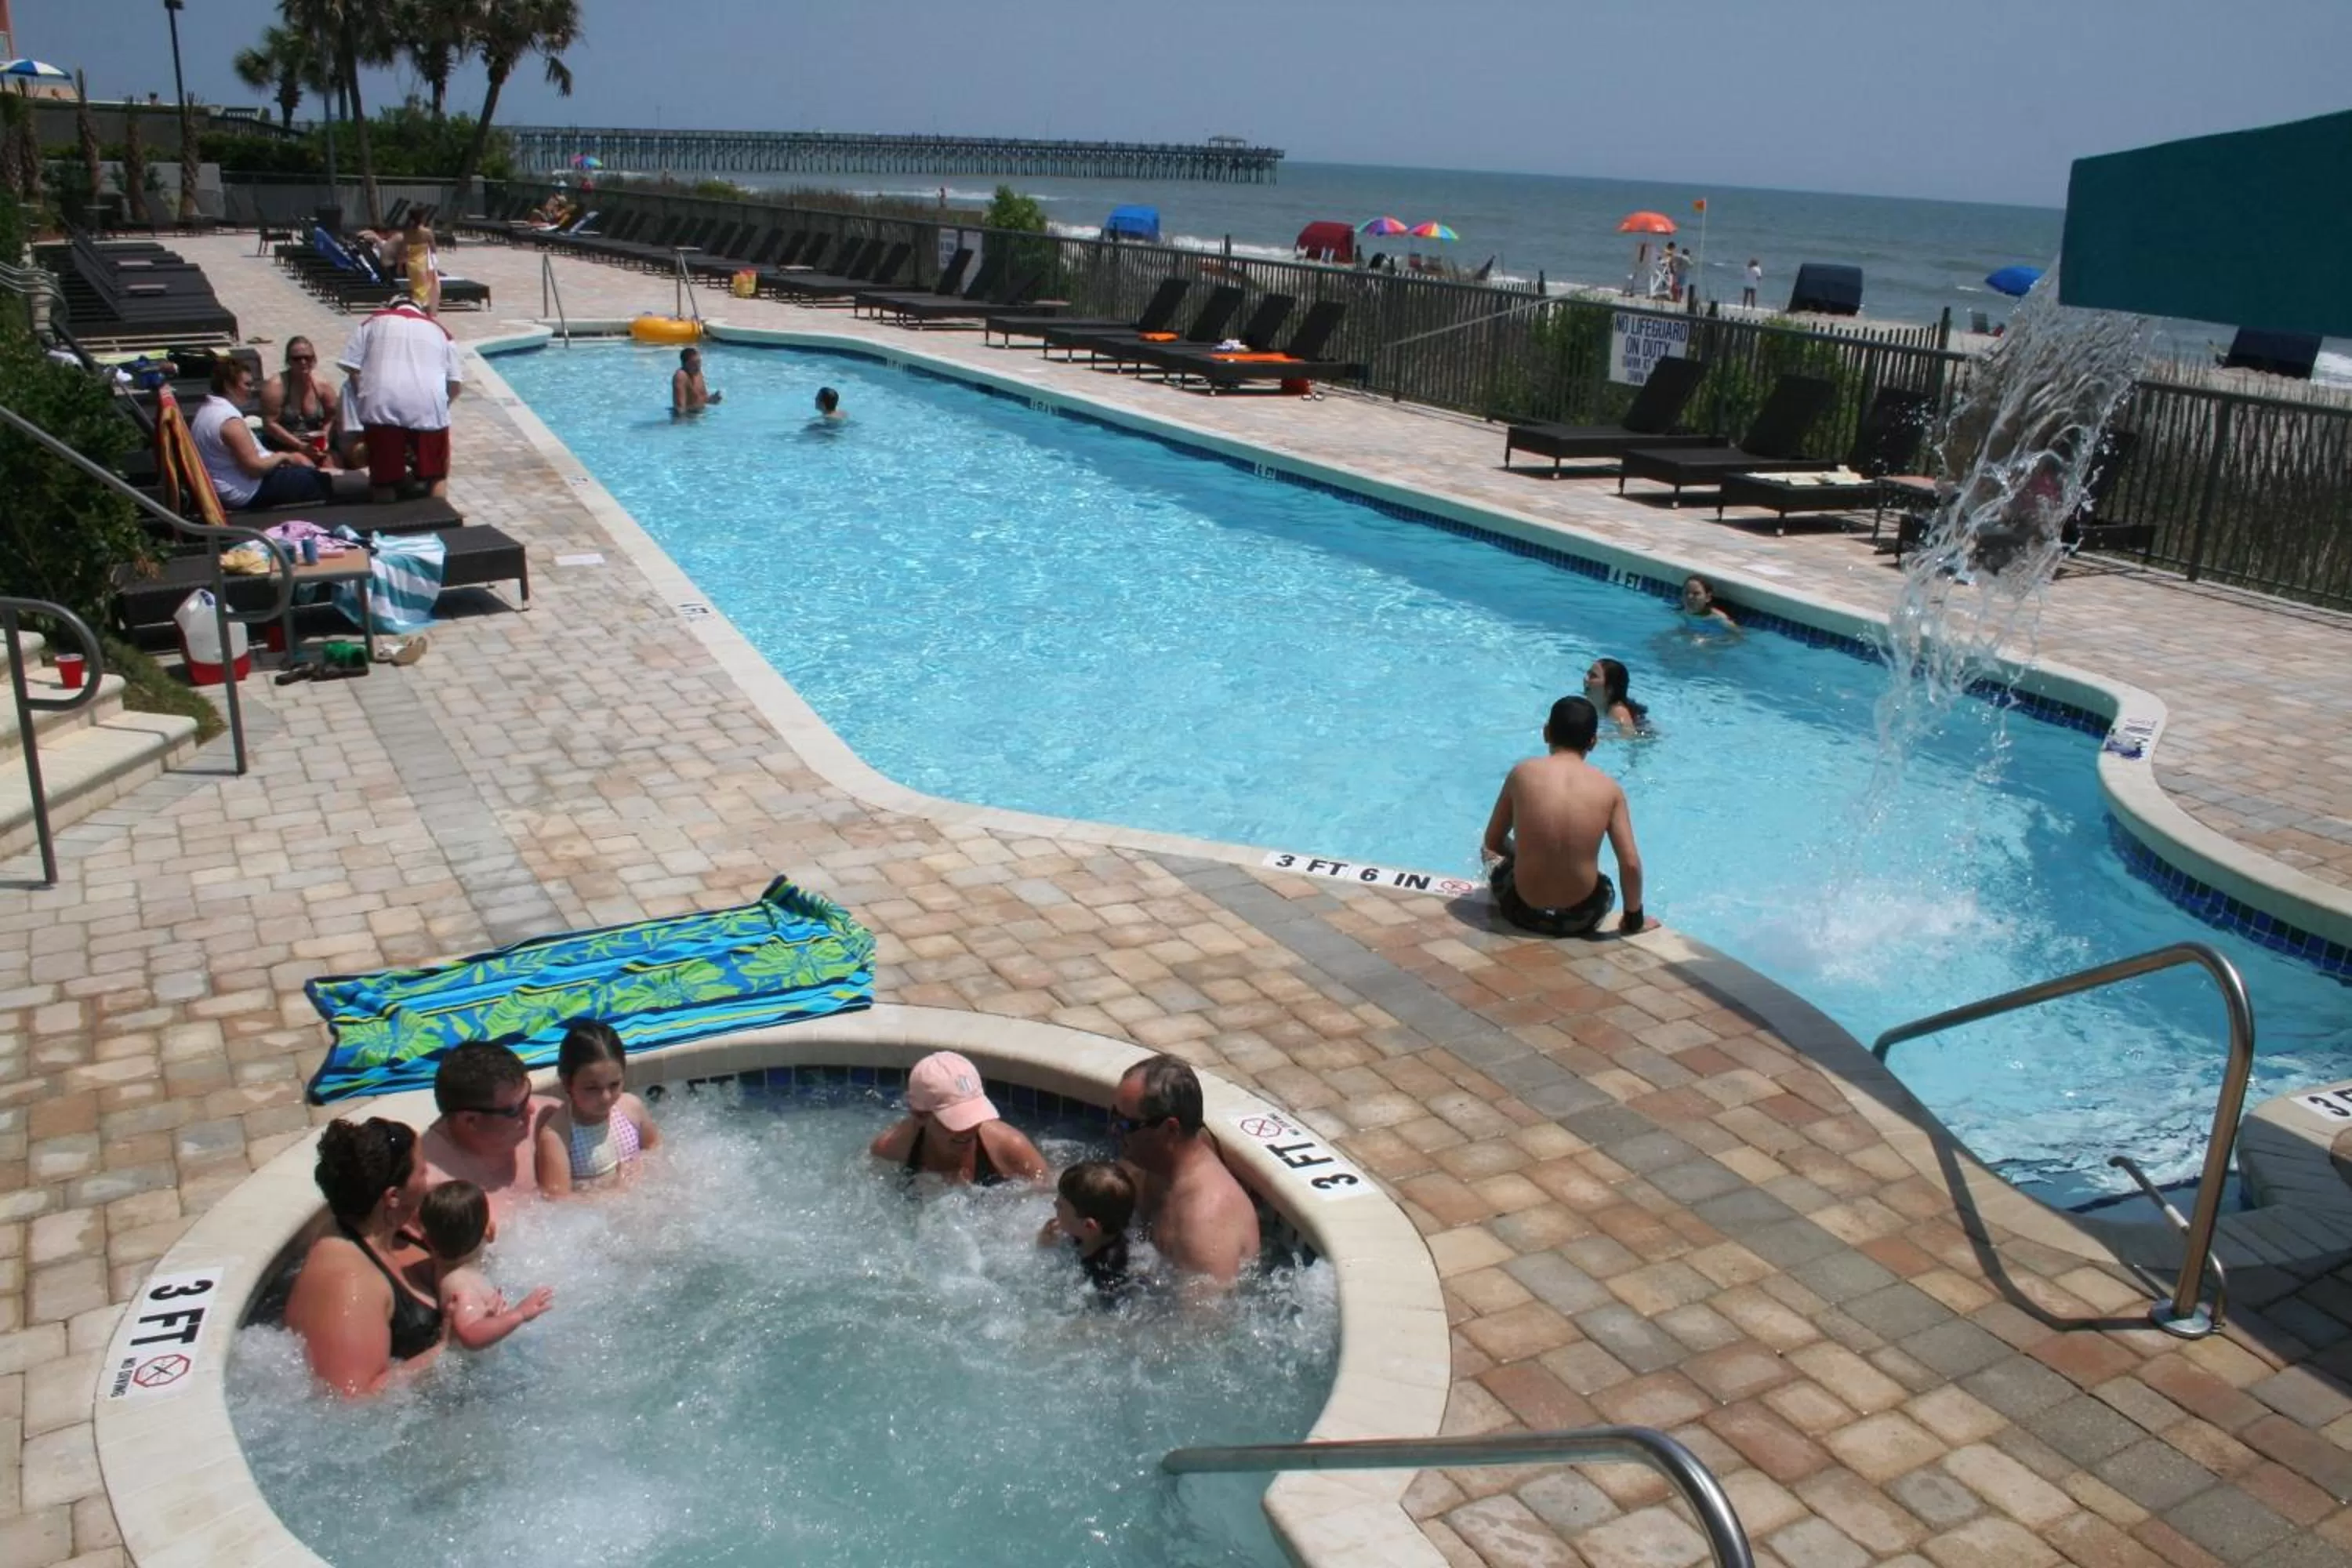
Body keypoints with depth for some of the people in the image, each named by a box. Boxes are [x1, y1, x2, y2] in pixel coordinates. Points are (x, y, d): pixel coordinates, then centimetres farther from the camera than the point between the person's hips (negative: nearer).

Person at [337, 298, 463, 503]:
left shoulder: (375, 322, 23)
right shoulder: (439, 330, 26)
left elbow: (352, 367, 13)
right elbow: (454, 384, 19)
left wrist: (363, 398, 24)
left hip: (382, 404, 0)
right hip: (427, 405, 1)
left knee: (383, 479, 10)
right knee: (437, 475, 19)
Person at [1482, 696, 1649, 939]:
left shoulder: (1523, 773, -7)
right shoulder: (1608, 787, -6)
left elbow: (1492, 841, 4)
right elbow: (1631, 864, -8)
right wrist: (1633, 918, 8)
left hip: (1523, 911, 0)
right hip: (1582, 918, 1)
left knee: (1493, 851, 34)